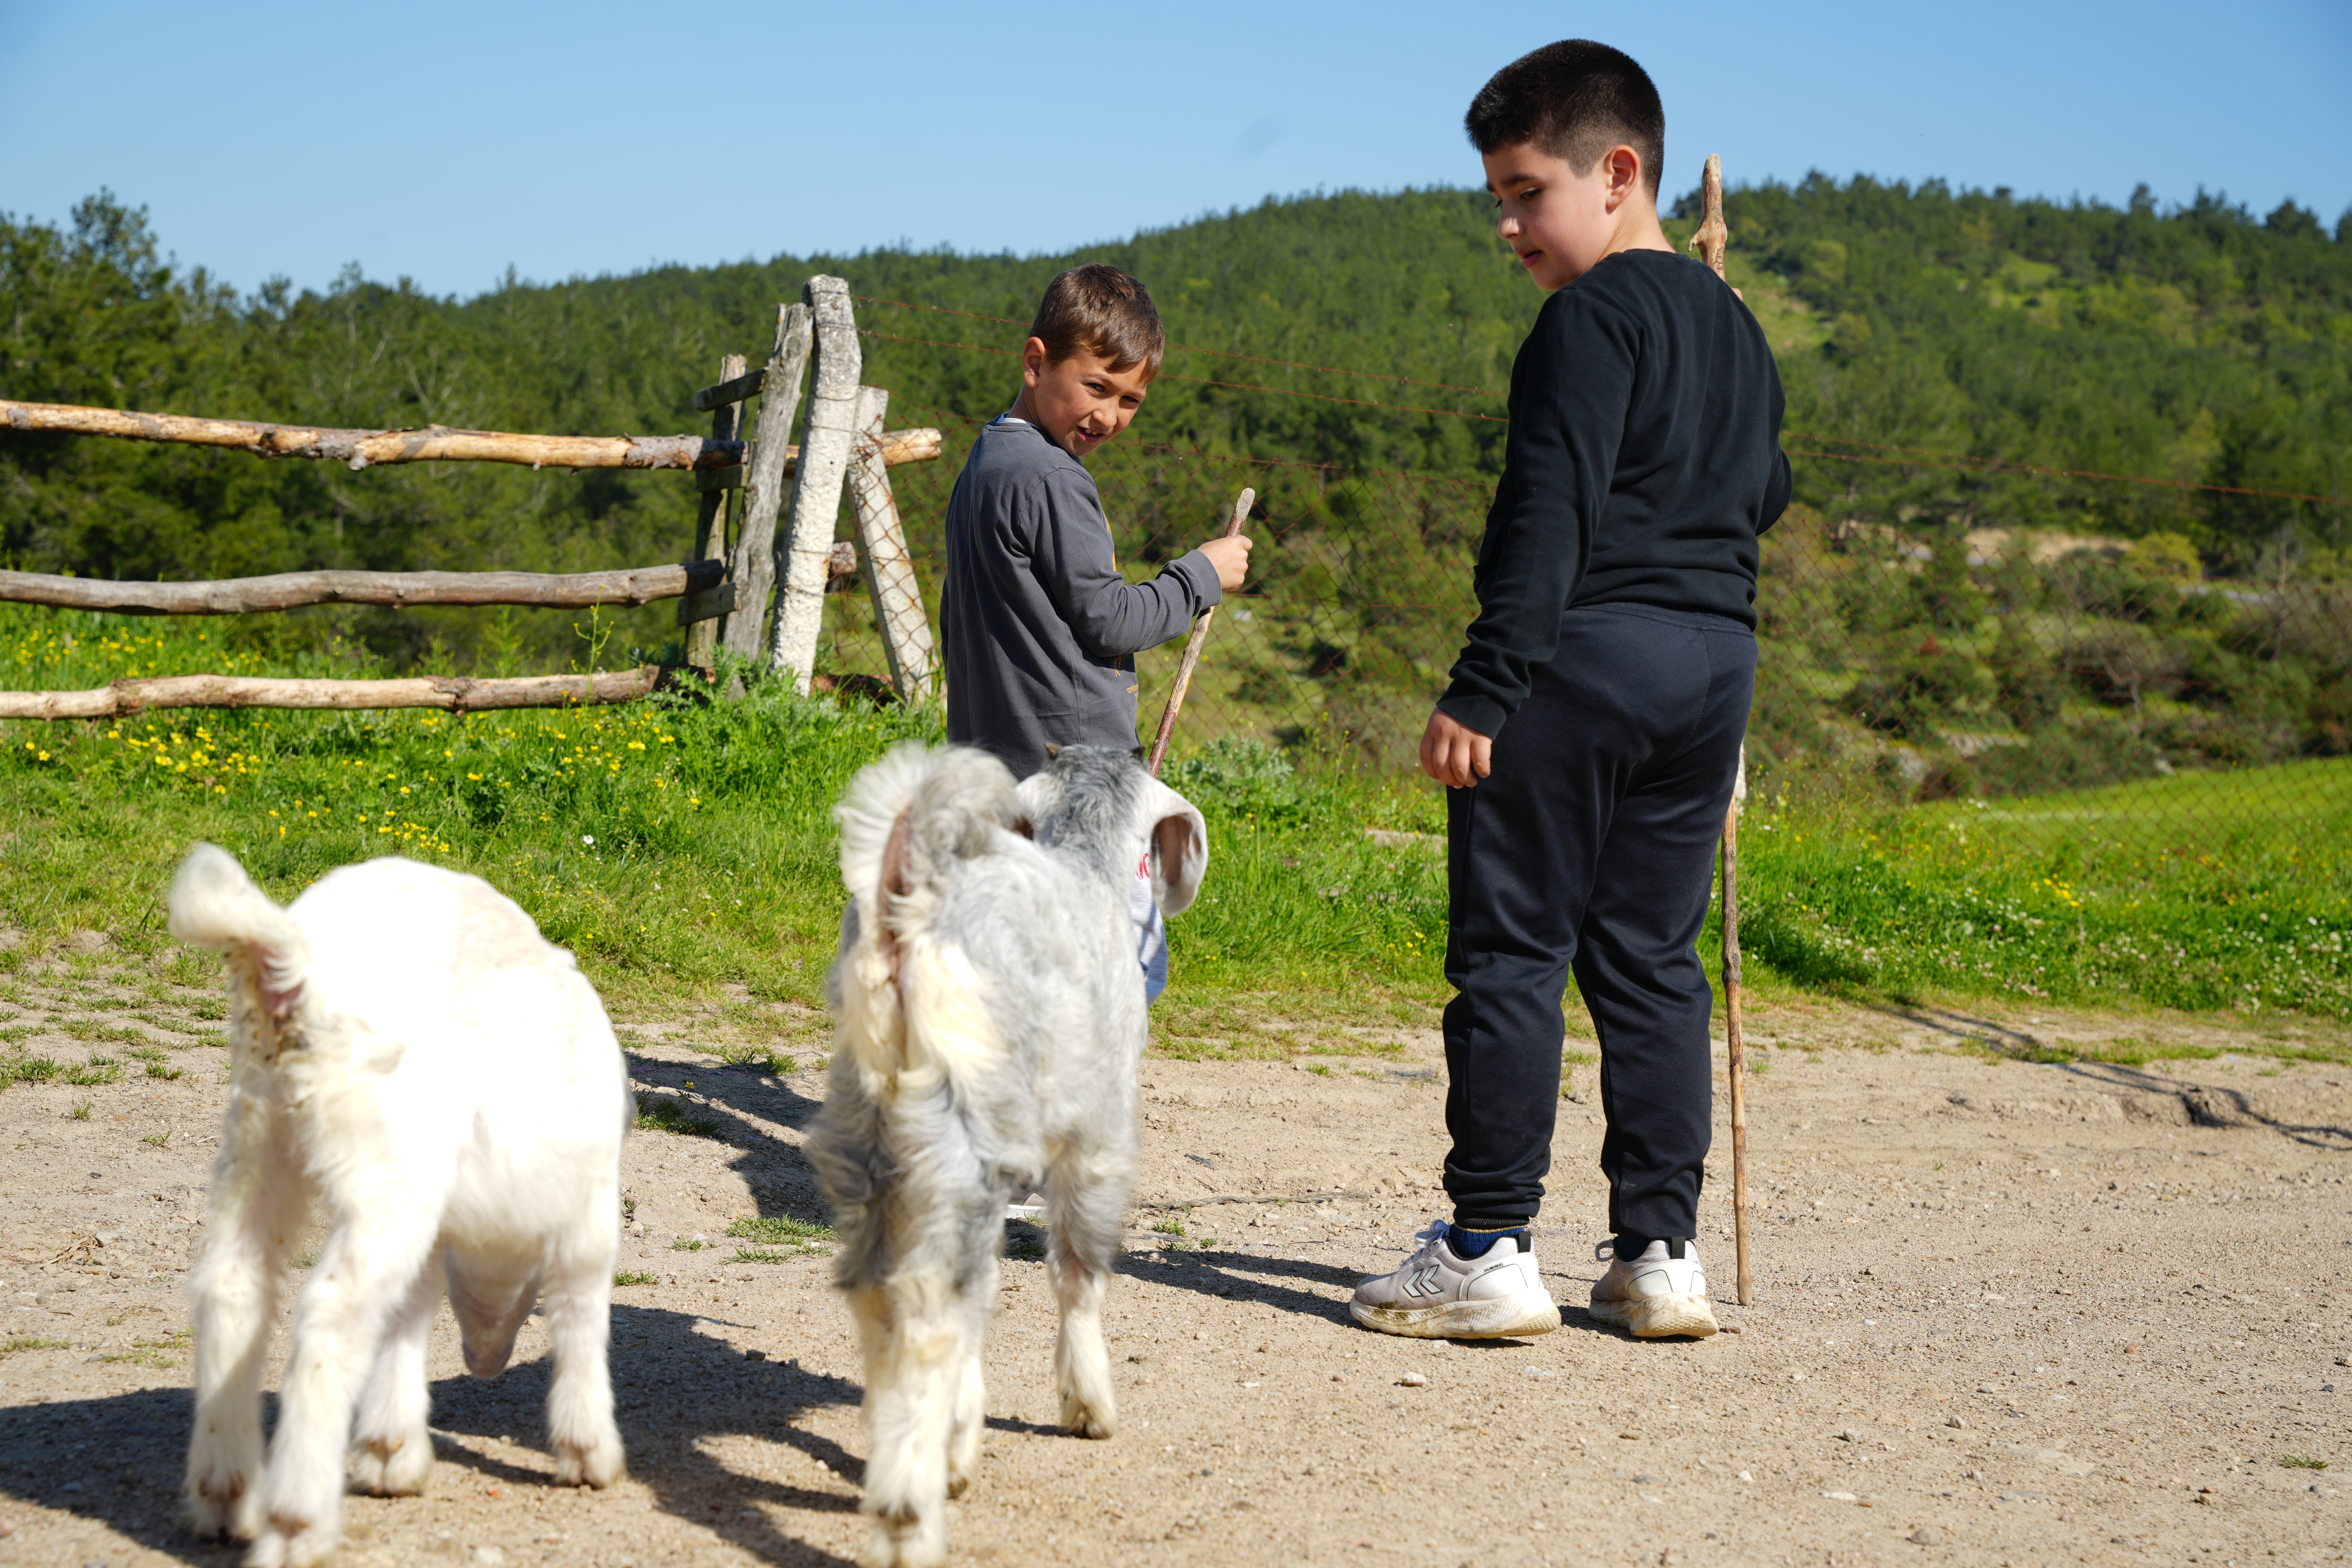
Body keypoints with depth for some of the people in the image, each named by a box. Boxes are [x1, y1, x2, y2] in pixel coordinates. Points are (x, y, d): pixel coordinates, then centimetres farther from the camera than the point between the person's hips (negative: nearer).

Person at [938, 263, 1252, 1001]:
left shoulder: (983, 466, 18)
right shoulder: (1051, 479, -14)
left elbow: (957, 622, 24)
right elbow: (1107, 619, -13)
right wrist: (1201, 575, 1)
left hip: (996, 770, 10)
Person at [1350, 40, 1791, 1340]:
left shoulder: (1594, 316, -9)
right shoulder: (1735, 327, 16)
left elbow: (1549, 510, -17)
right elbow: (1766, 492, 24)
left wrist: (1481, 686, -19)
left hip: (1582, 652, -8)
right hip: (1715, 657, 8)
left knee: (1510, 948, -2)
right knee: (1650, 957, 11)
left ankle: (1488, 1249, 0)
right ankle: (1660, 1250, 11)